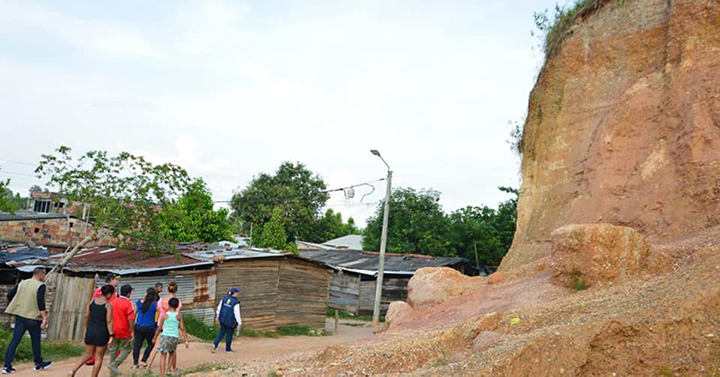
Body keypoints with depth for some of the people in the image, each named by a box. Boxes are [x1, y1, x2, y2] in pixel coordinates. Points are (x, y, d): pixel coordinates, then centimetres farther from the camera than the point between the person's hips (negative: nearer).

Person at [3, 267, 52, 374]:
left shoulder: (22, 283, 8)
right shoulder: (40, 286, -10)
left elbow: (9, 296, 9)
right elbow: (40, 302, -20)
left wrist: (16, 307, 25)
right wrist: (45, 318, -21)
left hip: (20, 316, 5)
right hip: (33, 317, -5)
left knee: (15, 340, 4)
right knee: (35, 341, 10)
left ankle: (7, 366, -2)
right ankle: (38, 364, 24)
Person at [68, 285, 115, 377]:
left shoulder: (92, 301, 3)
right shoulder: (108, 305, -12)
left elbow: (86, 316, 6)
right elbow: (109, 321, -15)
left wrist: (86, 328, 19)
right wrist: (111, 335, -14)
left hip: (90, 331, 5)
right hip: (102, 332, -5)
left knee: (88, 354, 19)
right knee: (99, 357, 8)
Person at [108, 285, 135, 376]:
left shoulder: (112, 301, 4)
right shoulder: (128, 304, -15)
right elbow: (131, 319, -19)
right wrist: (132, 332, -12)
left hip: (113, 331, 6)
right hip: (124, 332, -6)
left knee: (113, 350, 14)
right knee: (127, 349, 10)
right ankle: (114, 365, -5)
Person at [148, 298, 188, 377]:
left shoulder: (164, 315, 1)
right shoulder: (179, 316, 3)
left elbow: (159, 328, 4)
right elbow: (182, 329, 1)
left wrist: (155, 338, 17)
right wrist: (186, 341, 1)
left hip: (165, 336, -2)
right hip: (175, 337, 2)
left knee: (163, 356, 1)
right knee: (171, 353, 25)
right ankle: (168, 369, 25)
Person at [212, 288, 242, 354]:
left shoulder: (224, 298, -3)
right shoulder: (236, 303, -21)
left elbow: (219, 308, 6)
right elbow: (237, 314, -19)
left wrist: (217, 316, 19)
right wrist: (239, 323, -11)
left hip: (223, 319, 5)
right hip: (231, 321, -5)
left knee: (221, 332, 17)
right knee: (229, 334, 10)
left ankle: (215, 344, -1)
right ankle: (228, 349, 23)